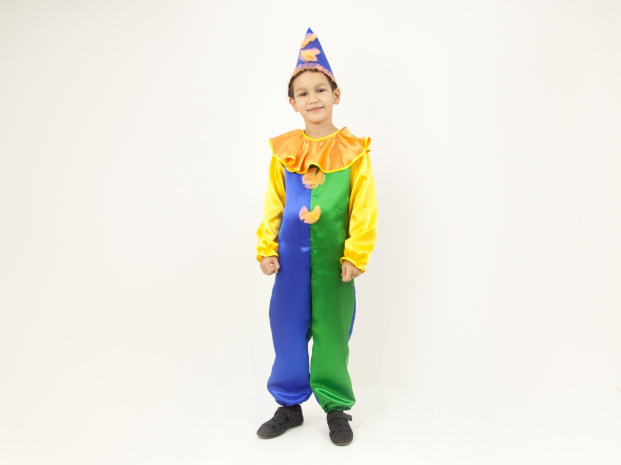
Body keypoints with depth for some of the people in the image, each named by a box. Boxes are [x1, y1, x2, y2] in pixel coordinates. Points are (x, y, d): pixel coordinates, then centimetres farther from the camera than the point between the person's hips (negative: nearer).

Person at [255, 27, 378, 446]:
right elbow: (273, 206, 7)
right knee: (287, 331, 12)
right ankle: (290, 405, 31)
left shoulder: (353, 151, -4)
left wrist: (356, 254, -9)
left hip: (333, 259, -2)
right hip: (291, 257, 3)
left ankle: (337, 407, 28)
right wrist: (267, 249, 2)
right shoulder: (283, 151, 4)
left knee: (332, 332, 9)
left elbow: (364, 208, -5)